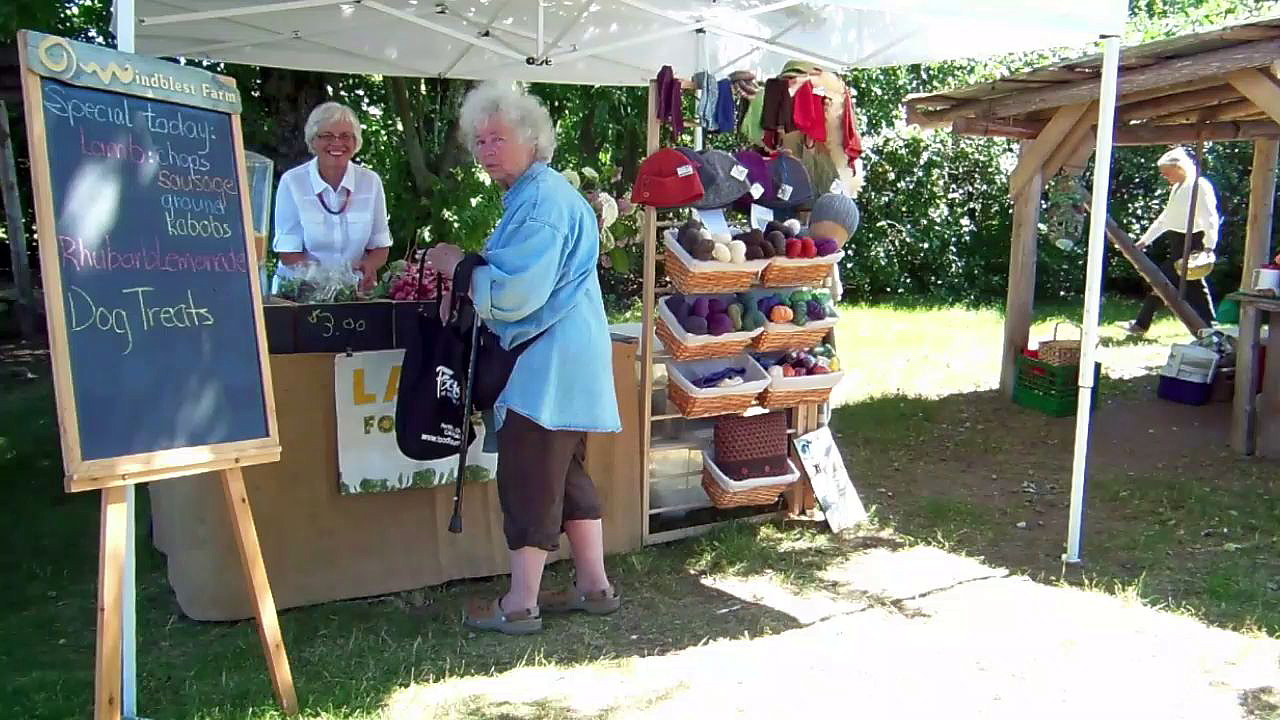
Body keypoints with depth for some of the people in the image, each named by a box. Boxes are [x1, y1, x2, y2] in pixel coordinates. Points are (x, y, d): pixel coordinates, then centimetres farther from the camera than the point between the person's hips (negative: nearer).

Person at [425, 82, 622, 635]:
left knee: (527, 477, -3)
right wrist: (465, 279, 11)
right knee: (566, 472, 16)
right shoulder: (533, 193, 17)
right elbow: (522, 275, 26)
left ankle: (520, 604, 8)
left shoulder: (541, 201, -17)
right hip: (562, 361, 11)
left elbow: (513, 293, -23)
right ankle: (593, 585, 25)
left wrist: (456, 264, -9)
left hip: (547, 362, -11)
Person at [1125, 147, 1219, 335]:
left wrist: (1208, 247, -26)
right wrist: (1145, 240, 22)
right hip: (1178, 242, 9)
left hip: (1191, 243, -9)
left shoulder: (1199, 185, -12)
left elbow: (1210, 219, -18)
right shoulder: (1177, 188, 16)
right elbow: (1165, 218, 23)